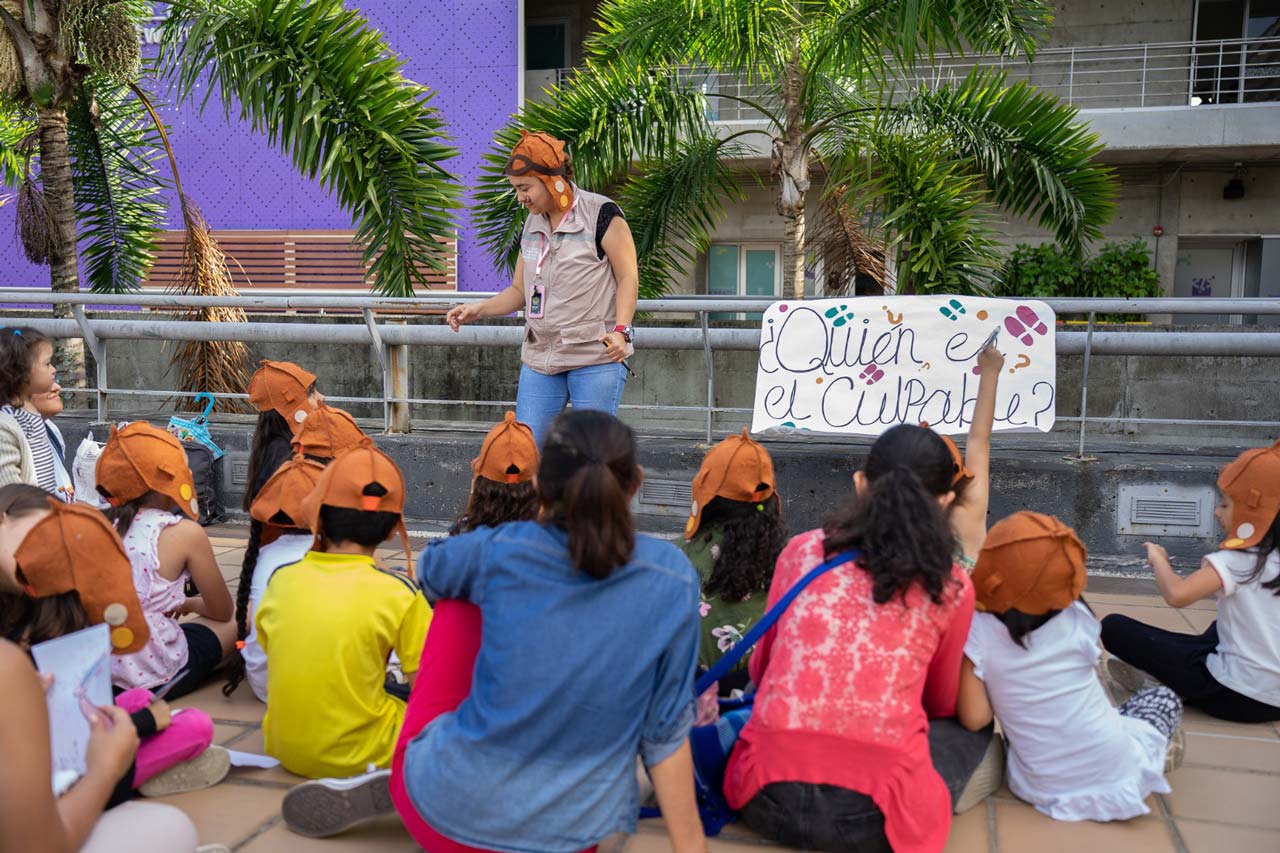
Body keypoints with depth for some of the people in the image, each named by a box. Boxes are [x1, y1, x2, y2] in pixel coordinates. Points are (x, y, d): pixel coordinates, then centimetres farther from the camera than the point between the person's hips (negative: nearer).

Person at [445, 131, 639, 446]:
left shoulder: (601, 214, -6)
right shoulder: (532, 224, 14)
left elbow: (628, 279, -6)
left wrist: (620, 330, -20)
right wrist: (478, 309, 3)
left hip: (596, 357, -6)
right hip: (540, 358, 6)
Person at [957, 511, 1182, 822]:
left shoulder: (977, 634, -17)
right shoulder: (1077, 618, -13)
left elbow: (975, 719, -18)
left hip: (1044, 790, 2)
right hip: (1117, 776, -1)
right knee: (1165, 697, 25)